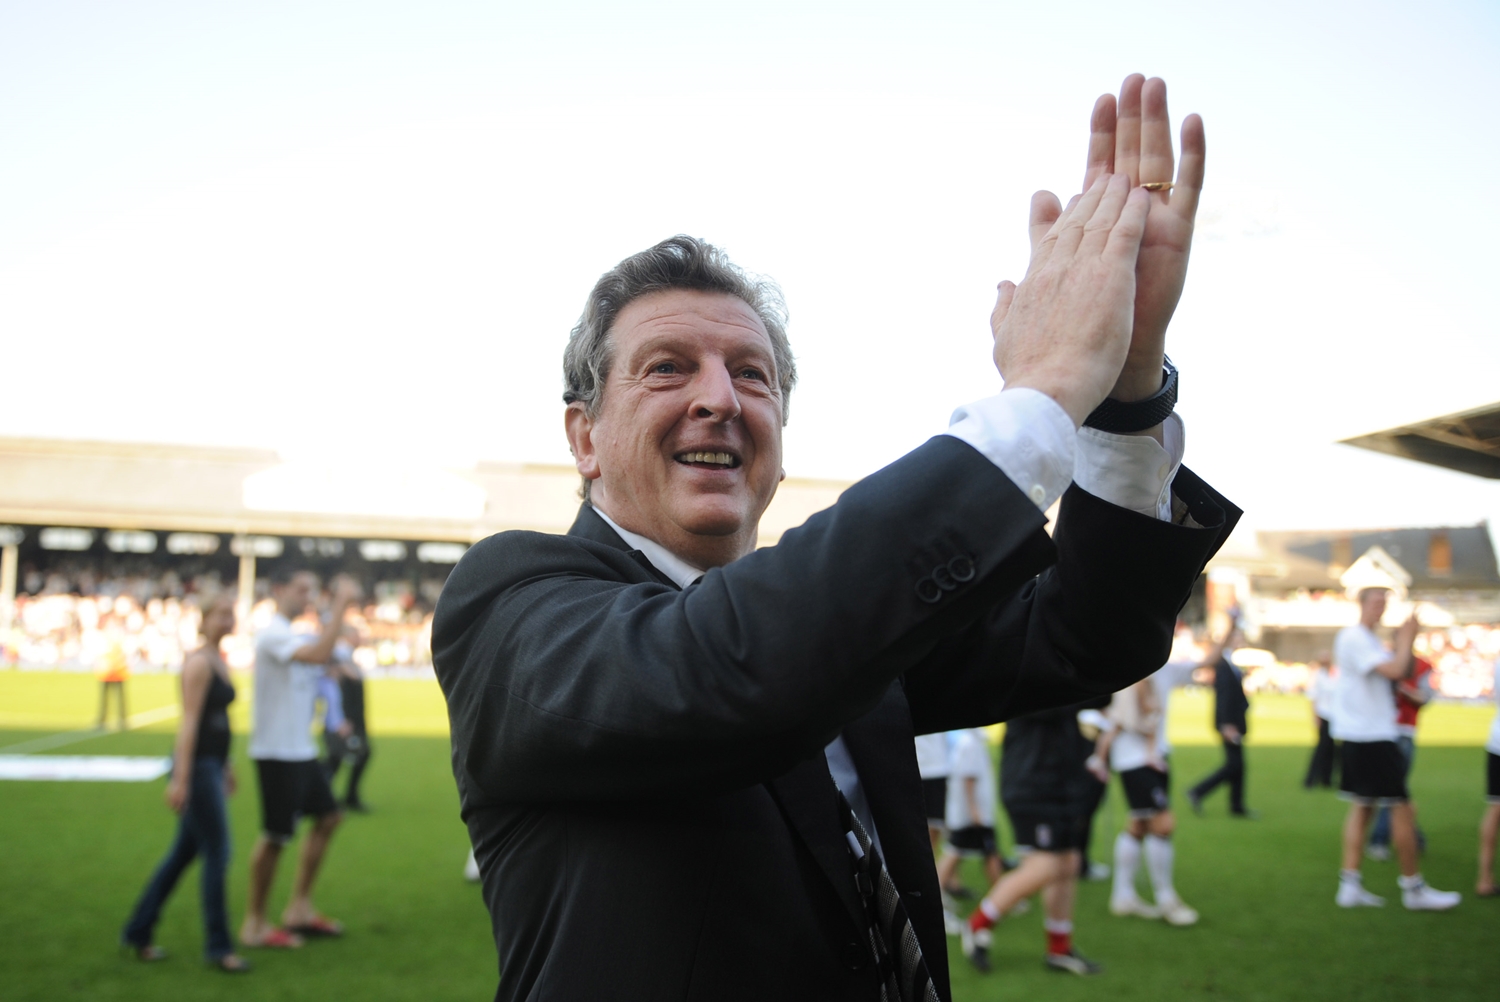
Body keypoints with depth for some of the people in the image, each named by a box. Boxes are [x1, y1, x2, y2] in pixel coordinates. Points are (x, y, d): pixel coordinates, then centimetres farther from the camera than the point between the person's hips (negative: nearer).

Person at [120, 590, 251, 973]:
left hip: (213, 765, 9)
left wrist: (227, 766, 22)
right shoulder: (198, 663, -14)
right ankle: (217, 945, 6)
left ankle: (138, 931, 25)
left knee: (184, 852, 15)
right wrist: (180, 778, -21)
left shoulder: (219, 661, 14)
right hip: (197, 766, -9)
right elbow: (189, 722, -19)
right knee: (217, 853, -3)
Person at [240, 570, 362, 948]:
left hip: (301, 749, 10)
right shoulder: (274, 634, -17)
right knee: (275, 835, -3)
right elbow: (321, 654, -33)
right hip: (277, 751, -10)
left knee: (328, 817, 14)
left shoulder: (298, 636, 16)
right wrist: (341, 604, -30)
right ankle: (254, 923, 11)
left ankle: (299, 907, 23)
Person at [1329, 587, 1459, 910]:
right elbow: (1395, 671, -25)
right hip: (1371, 736, -10)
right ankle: (1413, 888, 5)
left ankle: (1350, 885, 10)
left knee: (1362, 807, 9)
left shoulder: (1368, 639, 18)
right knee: (1402, 808, -3)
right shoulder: (1354, 638, -14)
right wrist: (1406, 639, -11)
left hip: (1360, 736, 10)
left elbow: (1404, 671, 15)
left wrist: (1405, 641, 1)